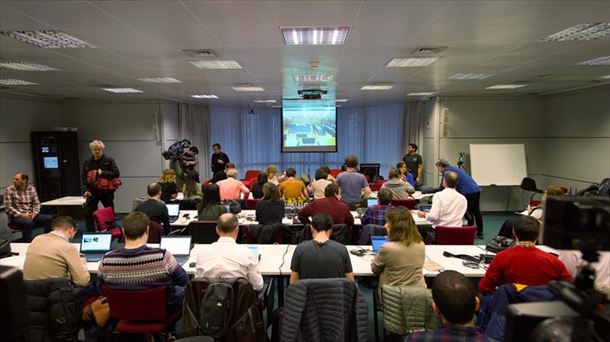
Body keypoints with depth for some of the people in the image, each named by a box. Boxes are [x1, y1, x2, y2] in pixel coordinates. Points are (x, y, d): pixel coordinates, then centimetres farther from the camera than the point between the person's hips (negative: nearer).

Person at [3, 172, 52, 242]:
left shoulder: (32, 189, 6)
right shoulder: (9, 190, -5)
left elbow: (37, 203, 7)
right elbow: (7, 207, -9)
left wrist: (34, 213, -12)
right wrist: (21, 215, -19)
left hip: (31, 215, 4)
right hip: (16, 217, -4)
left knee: (49, 218, -19)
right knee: (28, 222, -36)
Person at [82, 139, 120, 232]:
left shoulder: (109, 161, -1)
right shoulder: (87, 162, 7)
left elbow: (116, 173, -8)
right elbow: (84, 178, 8)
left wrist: (102, 173, -18)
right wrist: (85, 190, -4)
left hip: (106, 192, -2)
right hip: (92, 192, 2)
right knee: (88, 214, 0)